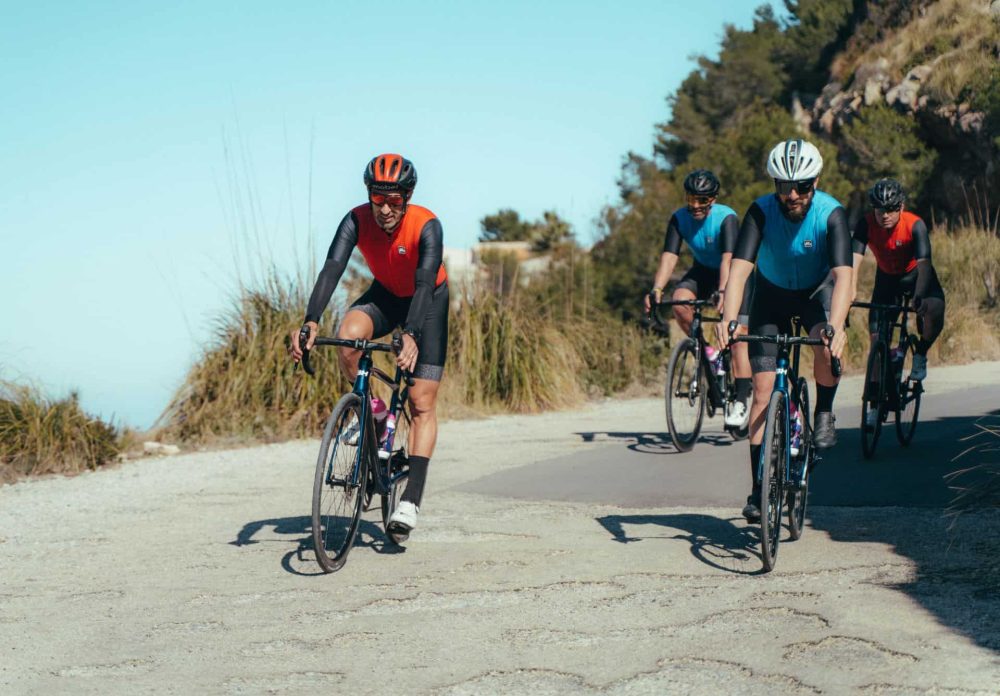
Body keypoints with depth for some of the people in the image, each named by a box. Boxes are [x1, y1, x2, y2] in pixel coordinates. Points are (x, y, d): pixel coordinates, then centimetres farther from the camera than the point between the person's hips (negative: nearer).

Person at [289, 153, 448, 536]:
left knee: (422, 403, -10)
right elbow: (332, 268, -36)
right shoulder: (357, 220, -25)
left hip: (428, 301, -2)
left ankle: (412, 498, -11)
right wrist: (311, 322, -52)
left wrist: (411, 336, -58)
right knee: (348, 335, -32)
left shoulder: (427, 226, -32)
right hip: (385, 295, 2)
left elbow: (425, 283, -42)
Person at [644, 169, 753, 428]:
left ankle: (741, 402, -12)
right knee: (679, 301, -27)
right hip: (703, 270, 4)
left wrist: (723, 292, -56)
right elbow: (669, 256, -26)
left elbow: (728, 259, -40)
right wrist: (657, 288, -42)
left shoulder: (726, 218, -28)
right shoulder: (679, 218, -17)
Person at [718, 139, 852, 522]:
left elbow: (843, 274, -38)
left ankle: (824, 413, -3)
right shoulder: (761, 211, -26)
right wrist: (728, 319, -51)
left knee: (827, 349, -34)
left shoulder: (831, 214, -28)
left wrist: (836, 326, -54)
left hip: (815, 291, -1)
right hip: (772, 293, 1)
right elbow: (740, 267, -35)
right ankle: (759, 490, -3)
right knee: (764, 387, -8)